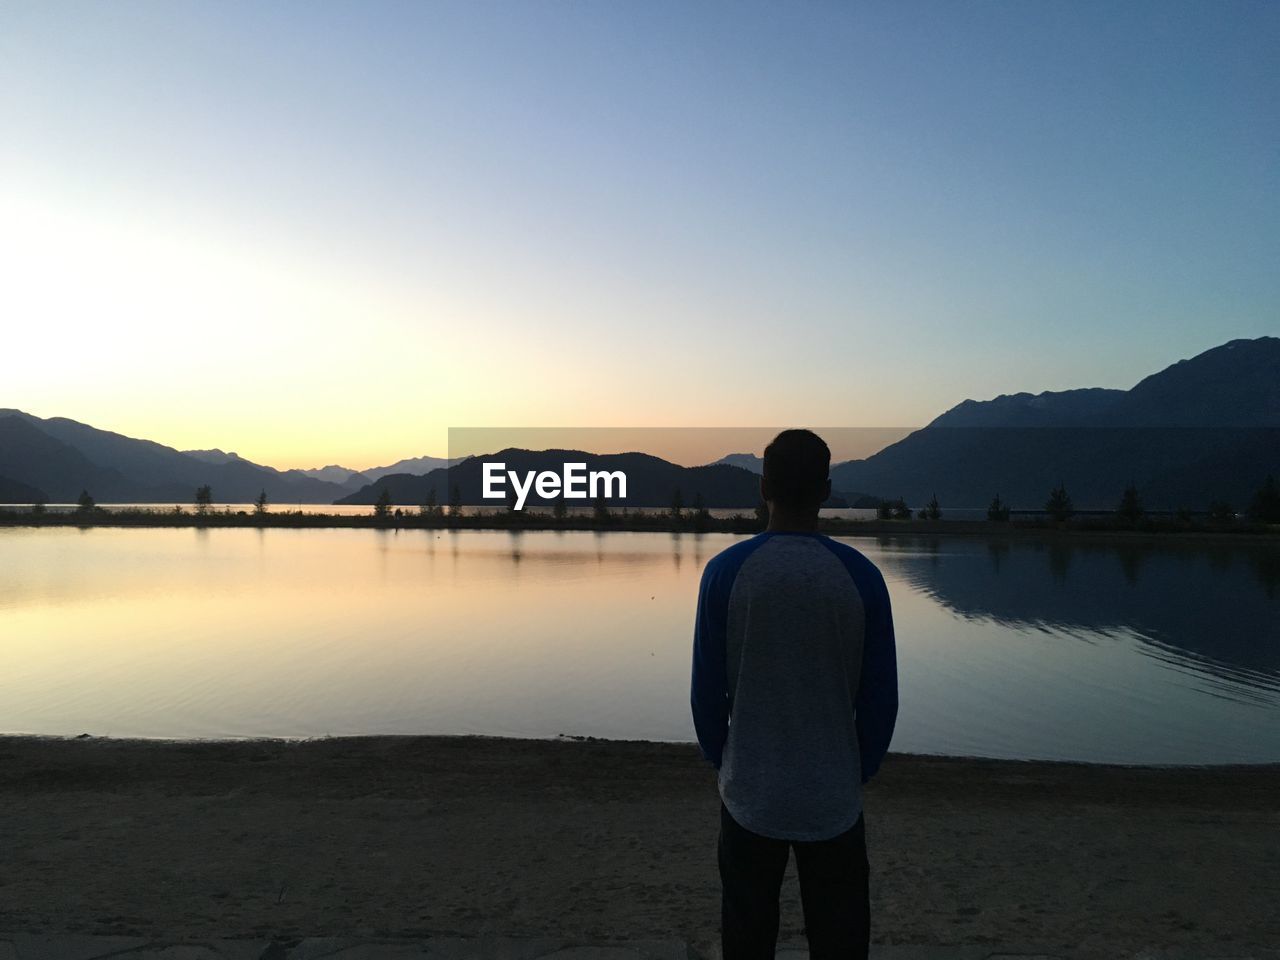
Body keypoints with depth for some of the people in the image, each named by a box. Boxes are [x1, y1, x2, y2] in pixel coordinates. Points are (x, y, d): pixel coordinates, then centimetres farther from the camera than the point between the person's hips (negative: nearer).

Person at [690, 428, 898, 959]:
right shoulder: (861, 575, -8)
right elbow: (881, 699, -2)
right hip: (835, 800, 0)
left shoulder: (726, 570, -10)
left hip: (750, 796, 0)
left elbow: (707, 691, -4)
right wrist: (858, 773, 13)